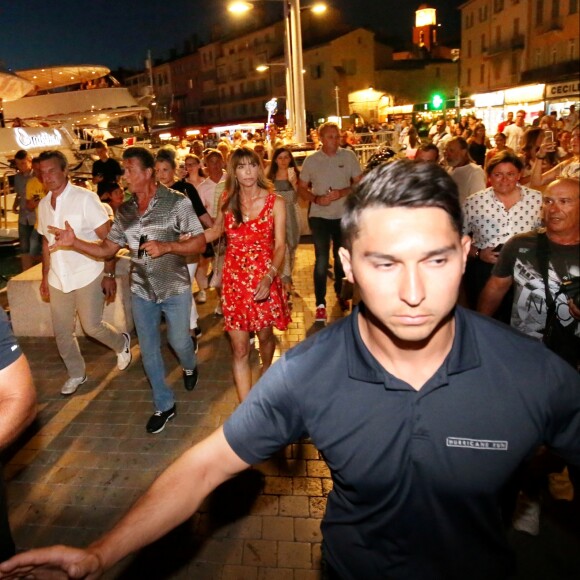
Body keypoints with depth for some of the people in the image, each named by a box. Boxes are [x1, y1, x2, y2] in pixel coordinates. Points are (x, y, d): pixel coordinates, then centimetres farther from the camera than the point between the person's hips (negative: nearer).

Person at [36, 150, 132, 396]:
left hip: (87, 276, -6)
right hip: (58, 279, 6)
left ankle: (122, 343, 30)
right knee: (62, 332, 10)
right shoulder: (43, 204, 6)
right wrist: (45, 276, 17)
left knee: (92, 326, -2)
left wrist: (109, 274, -15)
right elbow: (46, 242, 16)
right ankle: (76, 374, 31)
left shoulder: (85, 198, -13)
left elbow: (108, 239, -13)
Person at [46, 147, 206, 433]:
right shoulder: (125, 210, 2)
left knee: (179, 341, 12)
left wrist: (166, 246, -26)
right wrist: (74, 242, -11)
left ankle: (190, 366, 49)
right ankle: (164, 405, 27)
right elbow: (107, 249, 4)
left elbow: (199, 243, -12)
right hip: (141, 291, 4)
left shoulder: (177, 202, -12)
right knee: (148, 350, 10)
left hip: (175, 289, -4)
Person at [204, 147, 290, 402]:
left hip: (264, 279, -1)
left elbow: (280, 245, -11)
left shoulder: (275, 203, -5)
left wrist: (269, 277, -26)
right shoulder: (227, 201, 3)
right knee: (239, 349, 0)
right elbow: (216, 231, 19)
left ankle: (266, 373, 51)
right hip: (234, 280, 2)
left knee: (265, 334, 17)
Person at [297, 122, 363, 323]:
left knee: (341, 257, 16)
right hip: (319, 215, -1)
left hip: (343, 215, 2)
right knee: (322, 259, -10)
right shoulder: (311, 160, -2)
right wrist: (316, 199, -16)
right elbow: (302, 188, 2)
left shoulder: (348, 156, -2)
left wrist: (342, 193, -19)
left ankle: (340, 293, 38)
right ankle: (320, 304, -2)